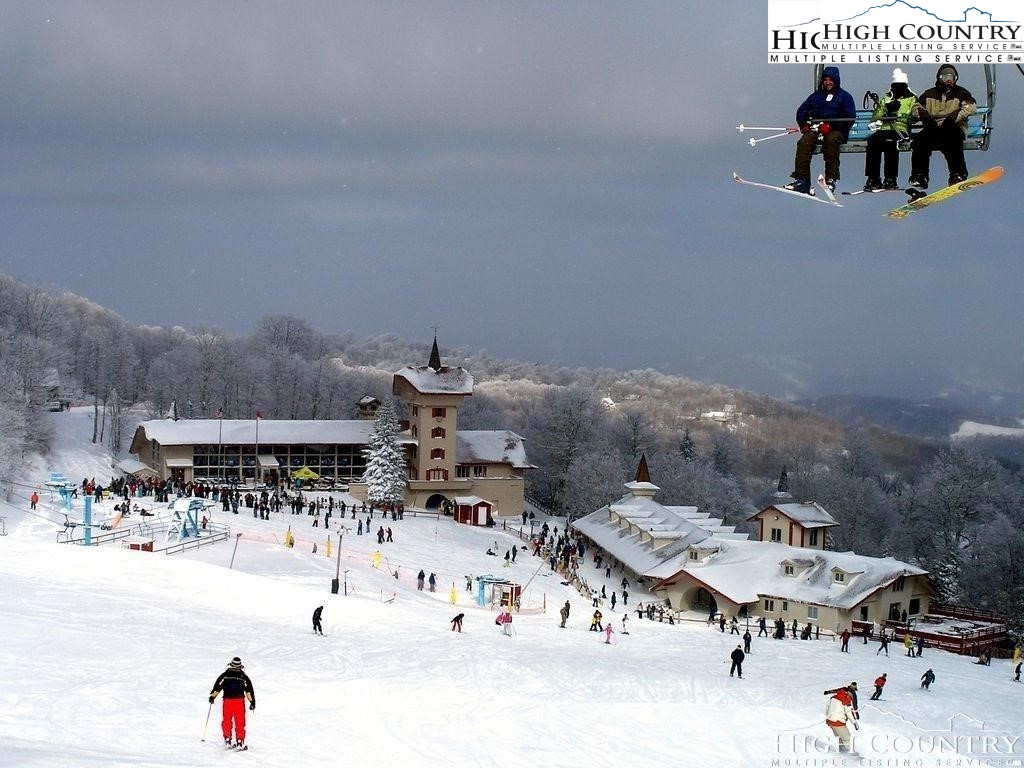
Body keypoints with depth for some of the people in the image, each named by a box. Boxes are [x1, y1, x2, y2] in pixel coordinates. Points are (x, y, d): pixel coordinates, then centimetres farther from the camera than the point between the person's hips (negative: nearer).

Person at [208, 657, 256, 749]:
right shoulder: (243, 676, 5)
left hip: (227, 701, 1)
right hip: (239, 701, -1)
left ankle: (227, 739, 13)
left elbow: (217, 686, 6)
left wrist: (212, 696, 16)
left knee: (226, 721, 13)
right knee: (240, 723, 3)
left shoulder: (225, 675, 5)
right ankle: (240, 741, -1)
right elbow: (249, 689, 4)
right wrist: (252, 701, 8)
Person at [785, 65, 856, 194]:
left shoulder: (844, 97, 8)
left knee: (831, 140, -38)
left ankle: (831, 178, -39)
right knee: (804, 142, -27)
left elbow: (850, 118, -5)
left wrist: (830, 126, -14)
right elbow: (801, 111, 21)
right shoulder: (816, 96, 22)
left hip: (836, 131, -3)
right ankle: (801, 178, -32)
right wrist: (804, 125, 1)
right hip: (815, 130, 3)